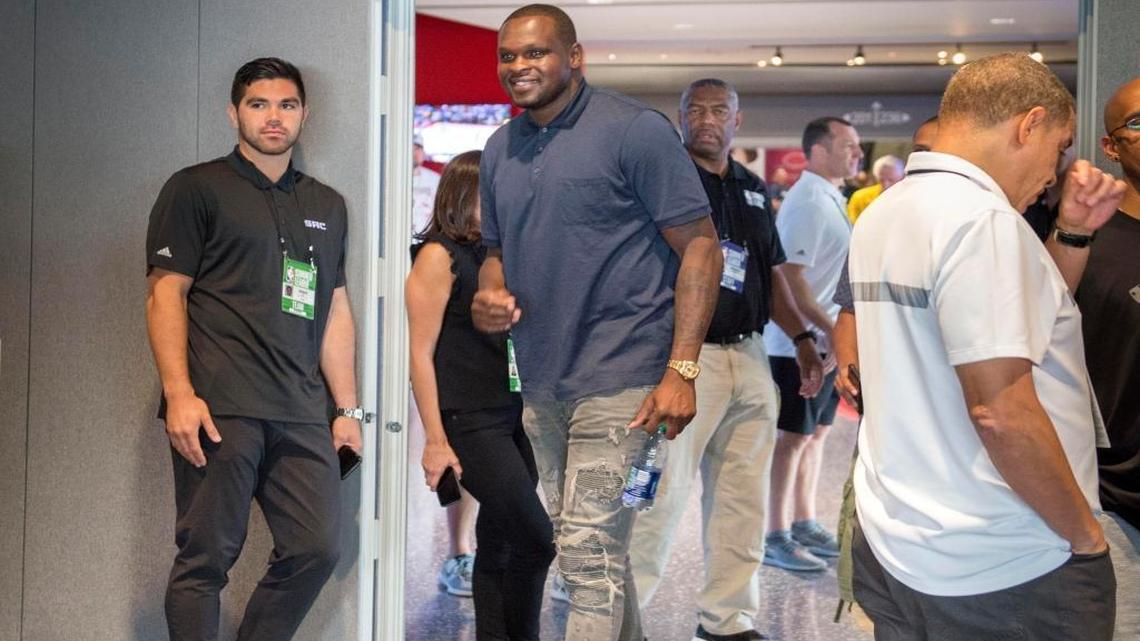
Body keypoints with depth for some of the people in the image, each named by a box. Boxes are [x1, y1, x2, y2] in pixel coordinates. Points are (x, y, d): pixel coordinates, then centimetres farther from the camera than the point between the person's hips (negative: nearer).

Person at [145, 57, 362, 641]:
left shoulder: (327, 205, 20)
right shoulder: (196, 189, 5)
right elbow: (164, 293, -2)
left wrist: (347, 407, 16)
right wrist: (179, 394, -14)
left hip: (301, 416, 5)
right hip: (219, 409, -5)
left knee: (317, 550, -1)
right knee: (206, 559, -3)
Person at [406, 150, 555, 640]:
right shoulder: (438, 255, -7)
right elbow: (421, 352, -11)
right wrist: (435, 440, -14)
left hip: (512, 419, 7)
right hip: (469, 424, -7)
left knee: (499, 546, 10)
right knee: (535, 540, -10)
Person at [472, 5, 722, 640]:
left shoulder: (636, 130, -10)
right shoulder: (501, 149, 11)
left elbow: (700, 246, -12)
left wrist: (681, 370, -20)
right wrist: (489, 296, -2)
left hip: (619, 380, -7)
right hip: (541, 384, 7)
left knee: (589, 554, -10)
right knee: (599, 546, 18)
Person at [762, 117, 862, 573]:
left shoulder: (830, 198, 14)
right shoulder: (808, 203, -17)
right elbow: (790, 276, -23)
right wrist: (829, 329, -24)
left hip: (828, 340, 9)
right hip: (801, 342, -9)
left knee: (816, 432, 15)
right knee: (793, 436, -4)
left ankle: (804, 523, 25)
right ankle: (776, 537, 4)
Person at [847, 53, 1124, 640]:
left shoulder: (882, 215, 9)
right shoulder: (980, 217, -19)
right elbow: (1003, 413, -24)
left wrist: (1073, 235, 8)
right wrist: (1086, 534, -13)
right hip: (1004, 572, -8)